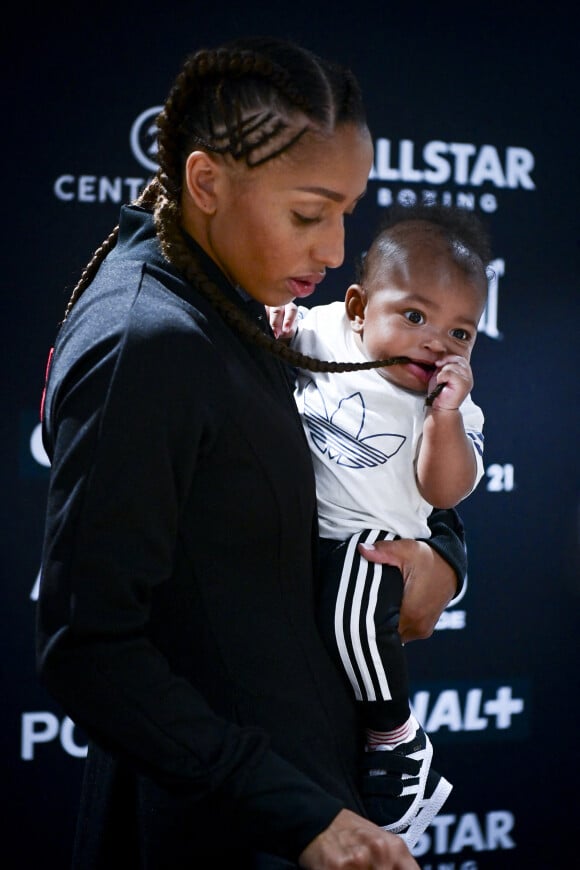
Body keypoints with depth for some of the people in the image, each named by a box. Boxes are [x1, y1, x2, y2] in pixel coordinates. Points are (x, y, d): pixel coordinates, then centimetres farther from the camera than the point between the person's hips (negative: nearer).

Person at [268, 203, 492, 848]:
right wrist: (273, 322, -8)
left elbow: (444, 492, -13)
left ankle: (397, 739, -5)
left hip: (374, 537, -5)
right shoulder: (319, 329, -1)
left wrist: (445, 414, -25)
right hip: (297, 526, 5)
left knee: (353, 615, -29)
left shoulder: (450, 405, -5)